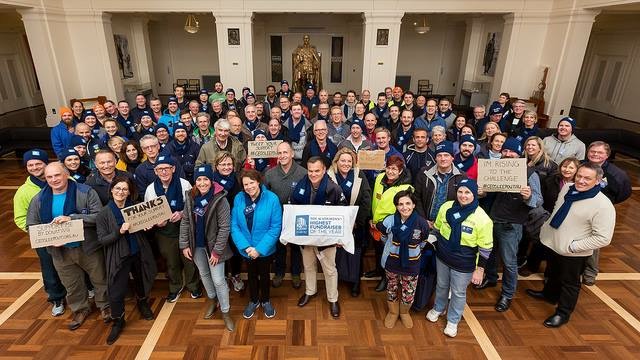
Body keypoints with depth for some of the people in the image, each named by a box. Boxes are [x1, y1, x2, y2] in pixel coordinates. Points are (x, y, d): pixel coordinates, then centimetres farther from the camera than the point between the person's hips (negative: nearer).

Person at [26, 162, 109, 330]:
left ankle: (104, 306, 39)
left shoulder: (85, 192, -14)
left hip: (89, 247, -3)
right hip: (60, 251, 3)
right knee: (72, 285, 22)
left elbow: (99, 216, -20)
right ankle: (80, 309, 46)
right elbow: (31, 225, 3)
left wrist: (71, 218, -31)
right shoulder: (38, 199, -2)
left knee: (99, 279, 15)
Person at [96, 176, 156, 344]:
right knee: (116, 292, -1)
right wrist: (119, 231, -26)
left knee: (142, 281, 21)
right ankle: (117, 321, 24)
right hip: (119, 257, -3)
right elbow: (102, 240, -11)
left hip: (139, 253, 3)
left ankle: (143, 303, 51)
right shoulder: (103, 214, -10)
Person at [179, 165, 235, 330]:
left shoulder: (220, 199, -21)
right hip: (196, 245, 5)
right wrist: (184, 245, -1)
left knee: (218, 280, 0)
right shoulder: (190, 197, -5)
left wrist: (217, 250, -18)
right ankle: (212, 299, 47)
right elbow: (185, 222, 2)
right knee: (204, 274, 22)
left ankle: (225, 311, 20)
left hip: (213, 245, -5)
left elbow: (225, 227, -19)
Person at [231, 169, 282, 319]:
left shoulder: (272, 199, -20)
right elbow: (234, 225, -10)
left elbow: (276, 227, -19)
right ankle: (253, 301, 49)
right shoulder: (238, 198, -12)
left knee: (264, 275, 20)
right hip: (246, 249, 2)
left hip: (265, 249, -2)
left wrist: (260, 249, -21)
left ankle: (265, 301, 47)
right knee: (251, 275, 23)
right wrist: (246, 247, -20)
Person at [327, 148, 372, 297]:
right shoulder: (330, 176, -7)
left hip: (356, 225, 0)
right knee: (337, 252, 7)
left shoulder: (360, 176, -6)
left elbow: (366, 201, -7)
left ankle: (355, 282, 29)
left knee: (355, 254, 11)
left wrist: (357, 221, -10)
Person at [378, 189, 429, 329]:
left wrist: (412, 250, 7)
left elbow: (423, 243, 1)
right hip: (392, 263, 0)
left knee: (409, 293, 16)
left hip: (411, 264, 0)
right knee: (392, 289, 20)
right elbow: (384, 237, 5)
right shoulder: (389, 221, -19)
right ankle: (393, 312, 47)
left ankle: (404, 312, 47)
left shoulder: (421, 223, -20)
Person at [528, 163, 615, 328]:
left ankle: (563, 313, 36)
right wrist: (548, 225, 8)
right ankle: (549, 294, 55)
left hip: (574, 254, -6)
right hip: (554, 245, 6)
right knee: (553, 274, 29)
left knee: (569, 283, 16)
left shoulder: (603, 205, -26)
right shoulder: (567, 188, -6)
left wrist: (573, 246, -22)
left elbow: (603, 238, -25)